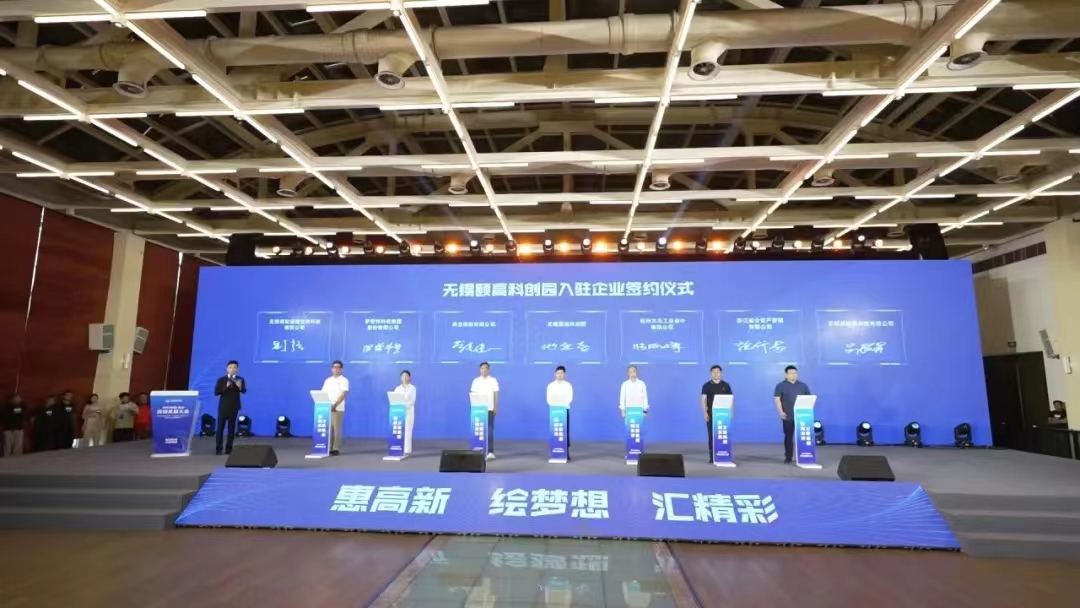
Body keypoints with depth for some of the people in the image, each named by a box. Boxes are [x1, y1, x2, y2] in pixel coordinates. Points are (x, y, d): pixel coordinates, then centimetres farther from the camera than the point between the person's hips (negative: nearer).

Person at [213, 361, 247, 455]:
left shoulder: (240, 379, 1)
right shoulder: (221, 379, 1)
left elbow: (244, 391, -12)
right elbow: (216, 392, -7)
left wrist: (240, 387, -33)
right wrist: (226, 387, -22)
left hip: (234, 407, 1)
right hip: (223, 407, 0)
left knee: (232, 428, 4)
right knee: (220, 427, 1)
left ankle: (229, 448, 10)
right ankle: (218, 449, 7)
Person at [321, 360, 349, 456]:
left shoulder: (344, 380, -2)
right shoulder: (328, 380, 14)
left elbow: (344, 394, -11)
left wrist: (335, 405, -21)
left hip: (338, 409, -5)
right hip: (327, 408, 5)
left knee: (337, 428, -3)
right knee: (328, 429, 5)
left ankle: (336, 449, 0)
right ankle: (329, 448, 10)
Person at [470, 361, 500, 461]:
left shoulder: (493, 380, 2)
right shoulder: (476, 381, 7)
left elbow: (496, 395, 2)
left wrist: (496, 408, -2)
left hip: (489, 409, -2)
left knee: (489, 430, -4)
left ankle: (490, 452, -4)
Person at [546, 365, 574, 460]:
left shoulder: (568, 385, 6)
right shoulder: (551, 385, 7)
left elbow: (570, 398, -1)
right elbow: (549, 398, 3)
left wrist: (562, 404, -17)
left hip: (565, 409, 0)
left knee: (566, 431, -4)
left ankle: (567, 452, -1)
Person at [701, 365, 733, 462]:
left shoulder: (726, 385, 6)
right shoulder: (706, 386, 1)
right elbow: (703, 400, -2)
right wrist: (705, 413, -12)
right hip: (711, 413, -1)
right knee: (712, 435, 1)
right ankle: (712, 457, 6)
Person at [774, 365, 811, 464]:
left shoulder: (803, 385, 11)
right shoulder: (781, 386, 2)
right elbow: (777, 399, -4)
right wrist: (781, 412, -14)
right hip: (788, 416, -2)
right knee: (788, 436, 1)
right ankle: (788, 457, 8)